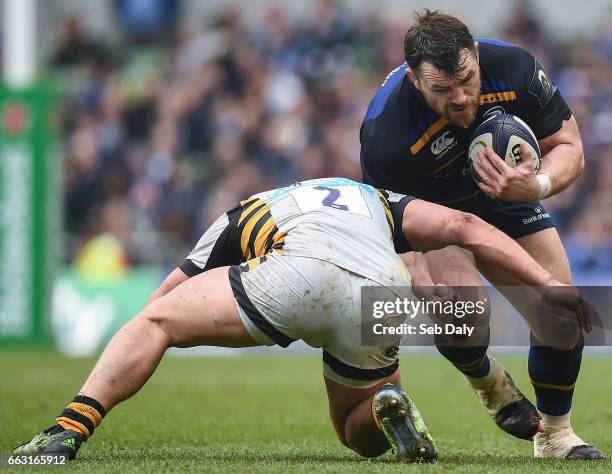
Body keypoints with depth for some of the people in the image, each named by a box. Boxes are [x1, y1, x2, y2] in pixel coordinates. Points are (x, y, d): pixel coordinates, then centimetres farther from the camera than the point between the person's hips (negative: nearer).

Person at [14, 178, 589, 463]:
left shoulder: (239, 218, 36)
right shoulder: (375, 201, 40)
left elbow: (159, 305, 33)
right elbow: (463, 227, 25)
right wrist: (549, 284, 20)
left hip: (304, 274, -3)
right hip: (384, 298, 3)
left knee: (156, 322, 10)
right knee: (361, 435, 28)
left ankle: (68, 431, -8)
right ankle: (387, 405, -6)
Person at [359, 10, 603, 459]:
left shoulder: (515, 68, -29)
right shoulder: (384, 136, -37)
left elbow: (569, 147, -16)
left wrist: (537, 185, -38)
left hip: (504, 200, 4)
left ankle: (555, 434, 20)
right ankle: (485, 379, 9)